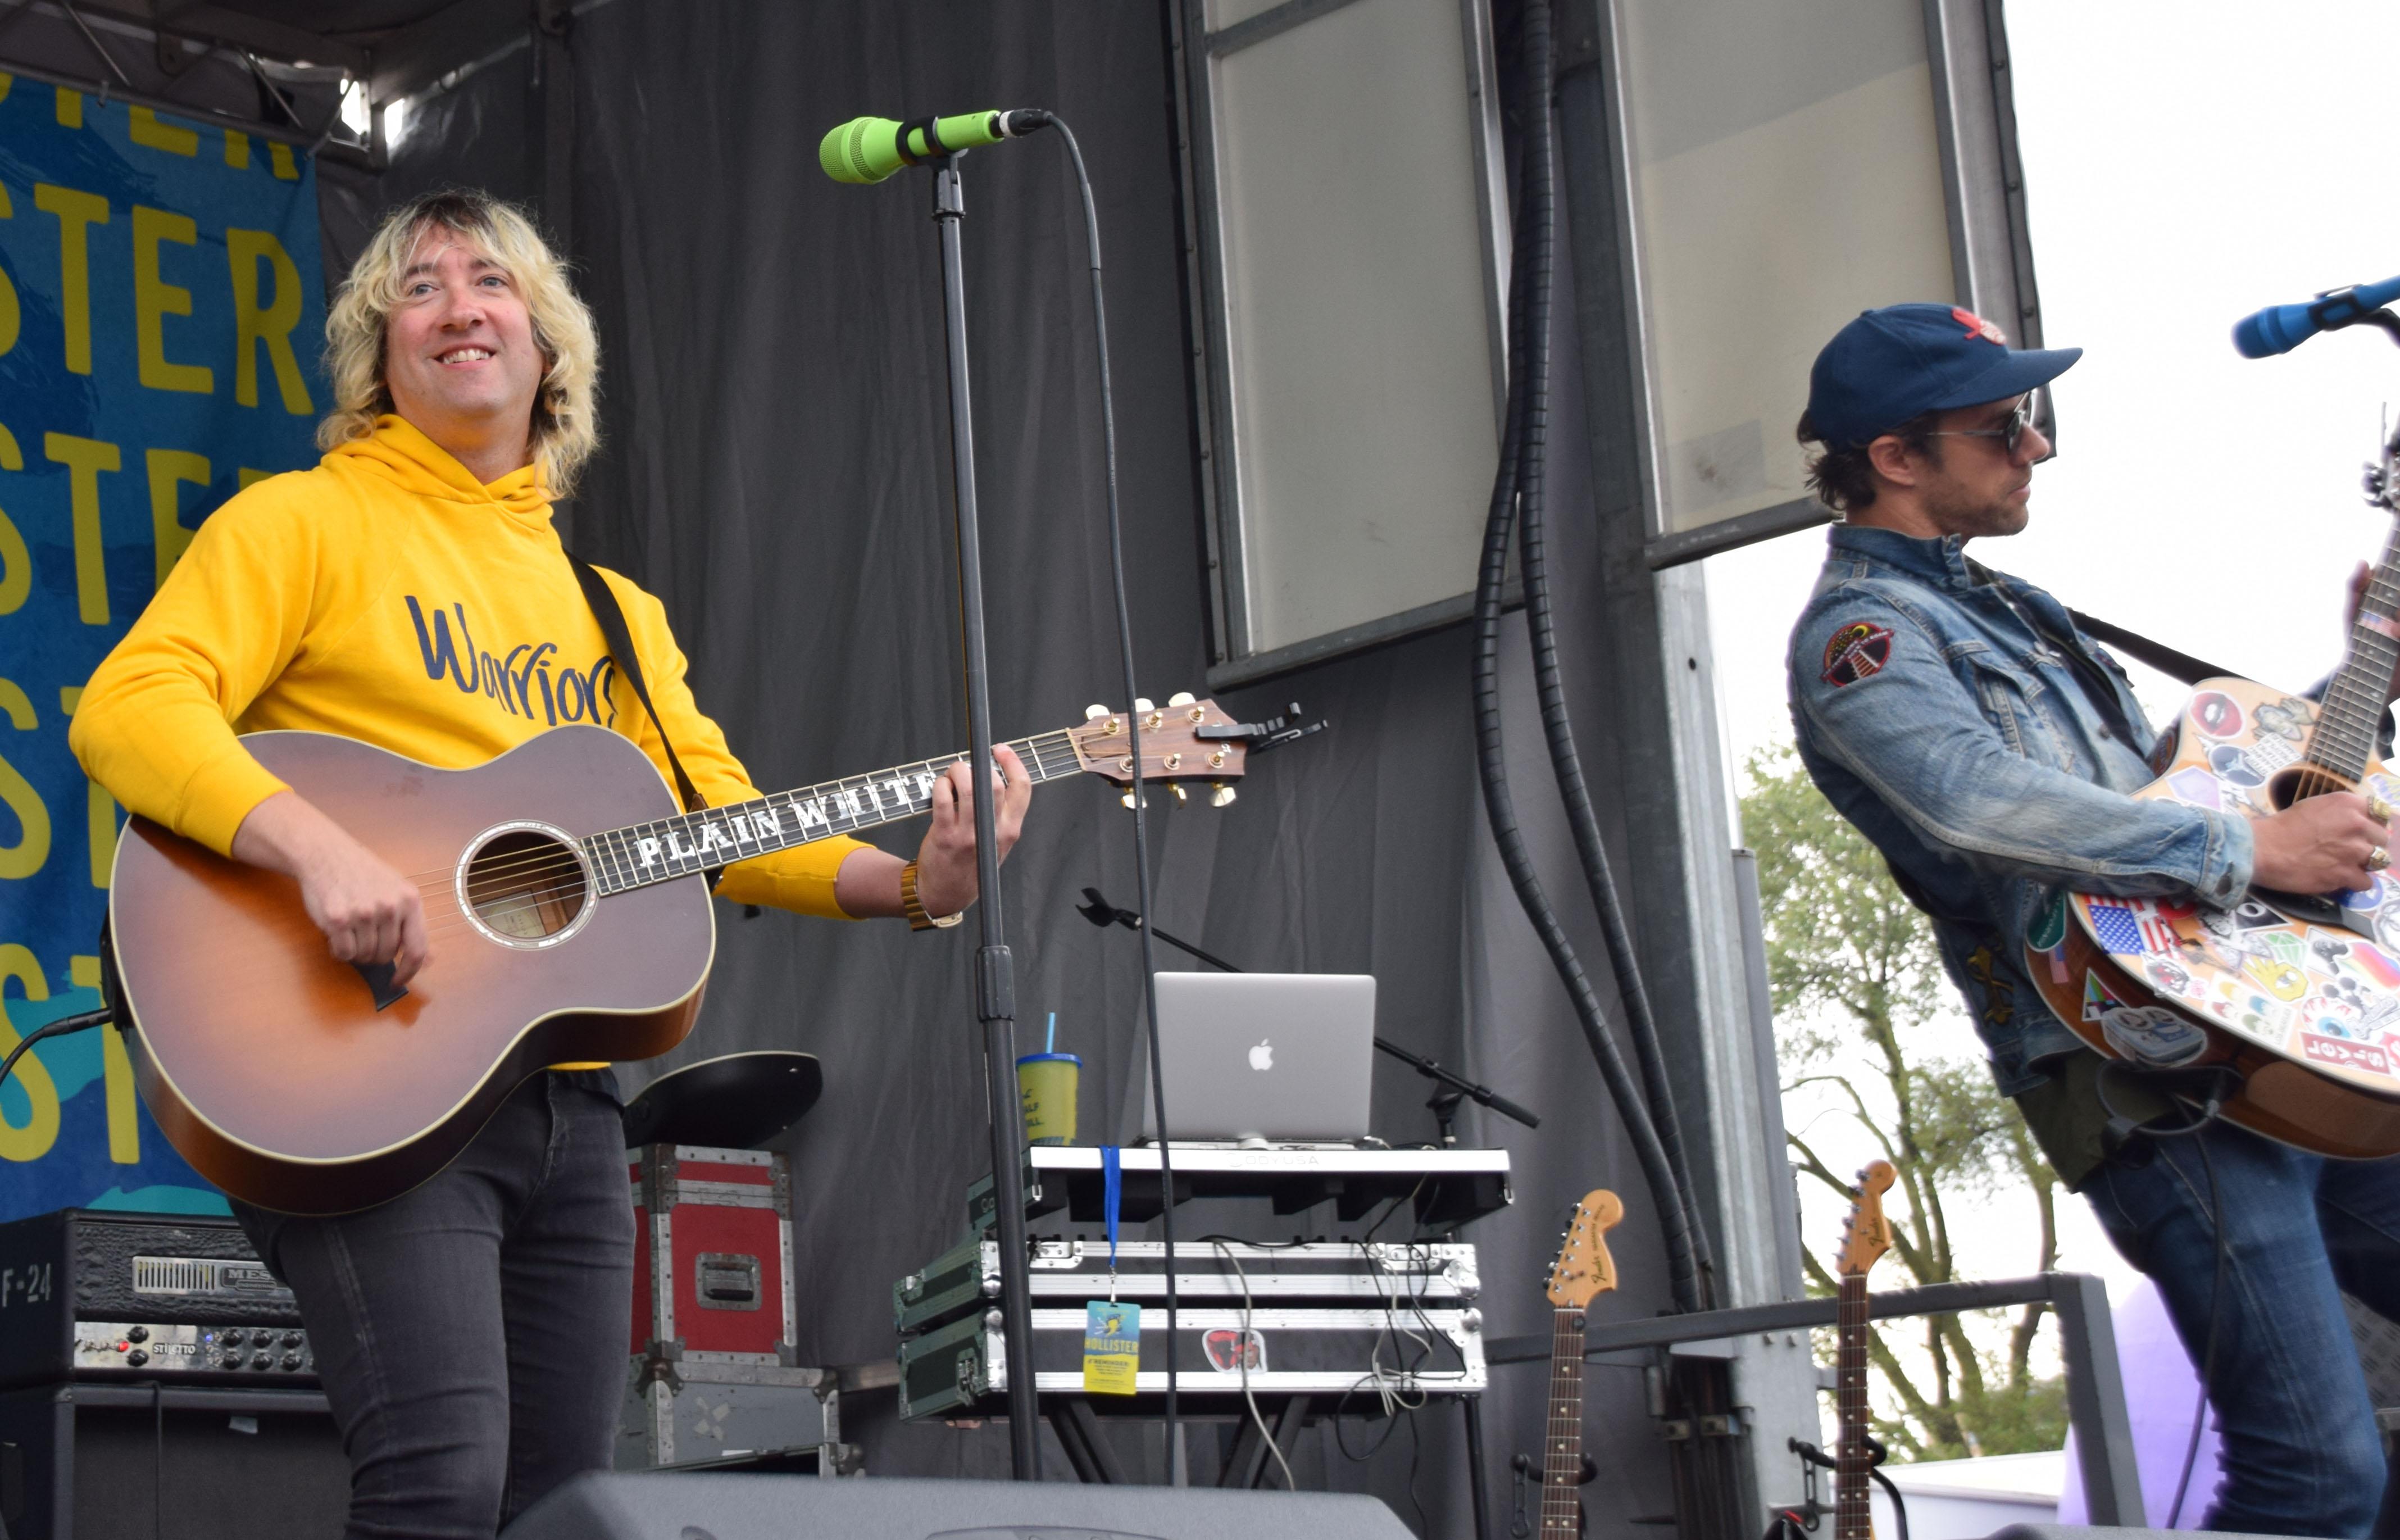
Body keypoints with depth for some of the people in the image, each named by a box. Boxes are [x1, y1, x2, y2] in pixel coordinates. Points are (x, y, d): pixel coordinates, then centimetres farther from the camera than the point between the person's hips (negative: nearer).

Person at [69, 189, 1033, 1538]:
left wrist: (912, 882, -5)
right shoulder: (306, 524, 3)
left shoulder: (615, 613, 23)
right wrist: (319, 848, -27)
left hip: (570, 1100, 6)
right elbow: (129, 707, -11)